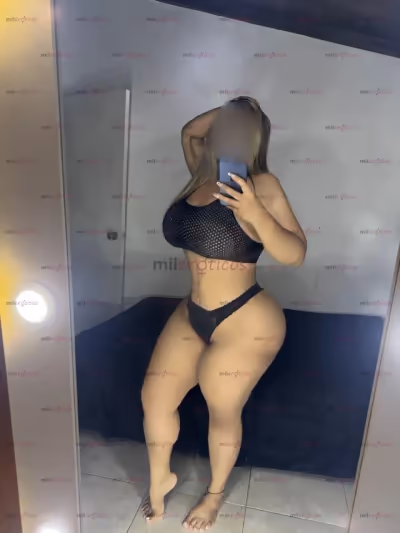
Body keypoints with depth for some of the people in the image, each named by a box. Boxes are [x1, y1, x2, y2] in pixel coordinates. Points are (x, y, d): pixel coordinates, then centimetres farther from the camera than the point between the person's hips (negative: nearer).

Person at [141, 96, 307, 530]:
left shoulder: (260, 185, -14)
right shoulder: (202, 174, 4)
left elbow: (295, 254, -17)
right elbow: (188, 132, 22)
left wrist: (255, 213, -32)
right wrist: (230, 107, 9)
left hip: (245, 323, -7)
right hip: (192, 313, 7)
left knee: (222, 414, 13)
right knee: (154, 398, 14)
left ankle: (215, 494, 45)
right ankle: (160, 477, 44)